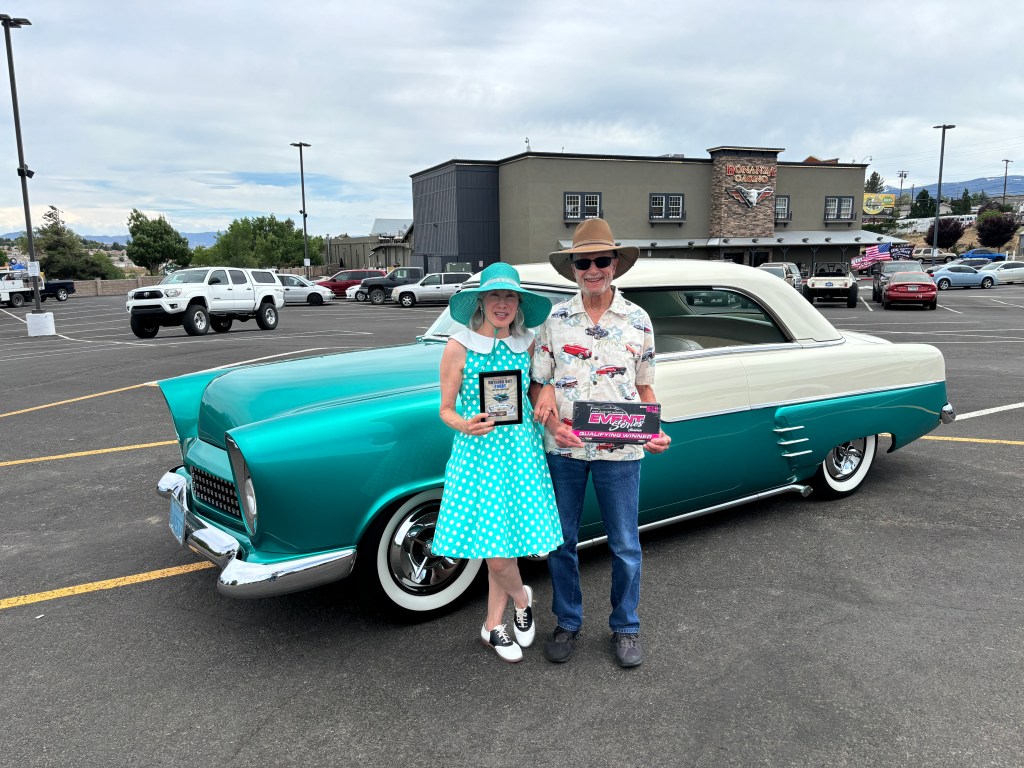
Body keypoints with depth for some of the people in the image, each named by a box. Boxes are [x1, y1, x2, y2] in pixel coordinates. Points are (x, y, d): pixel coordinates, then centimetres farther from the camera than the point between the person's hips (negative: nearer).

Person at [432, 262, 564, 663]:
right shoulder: (458, 347, -6)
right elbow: (446, 409, -3)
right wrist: (465, 425, -22)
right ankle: (522, 597, 29)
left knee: (507, 542, 7)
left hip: (521, 452, 3)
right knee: (495, 554, -4)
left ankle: (493, 626, 30)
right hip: (477, 453, -3)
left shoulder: (527, 344, 4)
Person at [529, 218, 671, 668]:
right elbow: (537, 384, 3)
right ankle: (567, 623, 31)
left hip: (620, 450, 0)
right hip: (563, 449, 1)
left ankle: (625, 628, 30)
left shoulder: (638, 321, 2)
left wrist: (656, 432, -9)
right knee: (561, 541, 12)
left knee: (625, 546, 9)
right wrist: (551, 422, -16)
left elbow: (645, 387, 8)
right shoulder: (555, 319, 1)